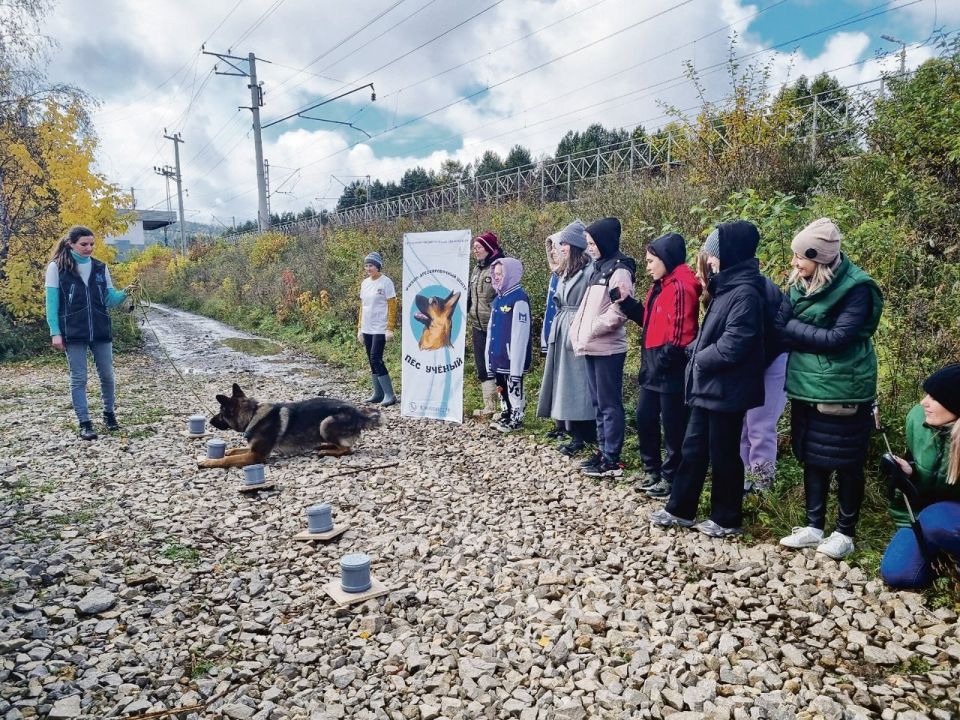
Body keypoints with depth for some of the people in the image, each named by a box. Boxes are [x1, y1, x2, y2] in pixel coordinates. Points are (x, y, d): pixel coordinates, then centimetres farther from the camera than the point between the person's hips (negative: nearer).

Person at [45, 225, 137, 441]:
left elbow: (110, 299, 9)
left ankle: (109, 414, 26)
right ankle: (85, 423, 8)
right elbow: (51, 302, -2)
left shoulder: (100, 268, 8)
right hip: (73, 332, -3)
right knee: (78, 378, 2)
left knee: (107, 375, 8)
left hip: (101, 330, 3)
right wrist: (55, 332, -9)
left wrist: (125, 292, -12)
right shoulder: (57, 267, -1)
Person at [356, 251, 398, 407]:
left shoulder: (386, 282, -9)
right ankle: (378, 393, 17)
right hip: (366, 329, 7)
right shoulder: (365, 283, 12)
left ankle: (390, 394, -6)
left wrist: (390, 329, -16)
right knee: (372, 361, 9)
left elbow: (392, 306, -11)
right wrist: (359, 328, 15)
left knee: (376, 360, -13)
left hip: (380, 329, -7)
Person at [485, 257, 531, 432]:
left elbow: (520, 332, -19)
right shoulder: (498, 298, 13)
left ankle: (516, 419, 12)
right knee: (502, 387, 17)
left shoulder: (519, 299, -15)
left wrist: (516, 364, -20)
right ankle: (505, 414, 30)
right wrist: (489, 354, 16)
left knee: (514, 386, 1)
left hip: (512, 357, -9)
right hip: (497, 355, 9)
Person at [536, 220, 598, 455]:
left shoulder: (590, 270, -12)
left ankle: (581, 436, 6)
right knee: (564, 381, 11)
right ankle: (568, 426, 21)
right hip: (561, 332, 9)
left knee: (577, 383, -3)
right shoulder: (565, 271, 16)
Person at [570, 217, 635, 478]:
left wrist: (589, 331, -13)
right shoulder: (600, 268, 17)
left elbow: (618, 313, -19)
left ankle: (612, 460, 3)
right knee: (598, 402, 14)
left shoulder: (619, 270, -11)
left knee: (609, 403, -3)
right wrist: (577, 331, 8)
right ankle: (603, 450, 24)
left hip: (608, 348, -9)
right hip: (593, 347, 9)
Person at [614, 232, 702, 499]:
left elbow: (681, 332, -22)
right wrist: (627, 302, 9)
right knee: (644, 418, 16)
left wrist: (664, 359, -20)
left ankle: (671, 478, 18)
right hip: (652, 365, 10)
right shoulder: (660, 286, 15)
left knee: (673, 426, 4)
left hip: (671, 370, -10)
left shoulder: (681, 286, -17)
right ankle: (651, 470, 31)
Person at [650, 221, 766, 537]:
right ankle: (680, 509, 26)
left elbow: (732, 346, -24)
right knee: (693, 448, 15)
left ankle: (727, 519, 22)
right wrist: (696, 349, 2)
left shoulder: (745, 293, -19)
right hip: (708, 385, 9)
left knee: (723, 454, 5)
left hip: (726, 389, -9)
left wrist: (699, 359, -10)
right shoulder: (726, 287, 12)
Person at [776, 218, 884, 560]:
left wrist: (793, 328, -15)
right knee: (811, 458, 13)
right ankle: (814, 526, 26)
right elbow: (781, 326, 3)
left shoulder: (855, 287, -14)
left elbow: (840, 338, -21)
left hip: (842, 389, -7)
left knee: (846, 462, 6)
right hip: (806, 386, 7)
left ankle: (845, 532, 22)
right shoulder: (801, 283, 6)